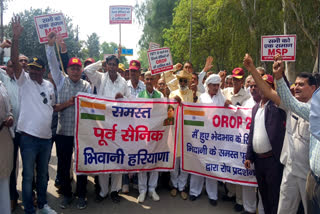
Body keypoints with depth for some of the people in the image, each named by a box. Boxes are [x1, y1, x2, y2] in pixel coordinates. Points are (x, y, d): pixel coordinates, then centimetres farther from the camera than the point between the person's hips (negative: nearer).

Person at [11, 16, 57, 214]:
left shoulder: (49, 85, 11)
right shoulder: (24, 81, -3)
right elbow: (15, 61, -19)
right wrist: (16, 37, -27)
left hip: (46, 136, 5)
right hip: (29, 136, -4)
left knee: (43, 173, 18)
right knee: (28, 175, 6)